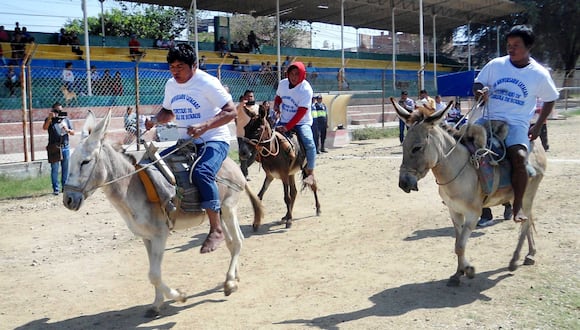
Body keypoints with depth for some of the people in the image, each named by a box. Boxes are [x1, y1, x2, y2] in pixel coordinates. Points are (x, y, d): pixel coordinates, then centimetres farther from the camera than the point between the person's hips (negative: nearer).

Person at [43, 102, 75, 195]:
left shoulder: (66, 119, 11)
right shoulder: (50, 120, 4)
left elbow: (73, 133, 10)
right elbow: (44, 128, -15)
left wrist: (67, 130, -11)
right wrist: (50, 118, -25)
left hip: (65, 147, 3)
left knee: (65, 169, 8)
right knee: (54, 169, -2)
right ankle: (56, 189, 3)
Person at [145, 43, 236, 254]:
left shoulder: (207, 82, -12)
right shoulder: (171, 85, 9)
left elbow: (231, 111, -18)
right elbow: (168, 112, 24)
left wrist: (204, 126, -30)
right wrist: (155, 120, 0)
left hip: (215, 141, -8)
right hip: (186, 142, 8)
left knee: (202, 173, -35)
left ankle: (216, 230, -28)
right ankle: (163, 210, 10)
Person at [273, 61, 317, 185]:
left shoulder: (306, 89, -19)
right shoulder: (282, 83, -2)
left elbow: (301, 112, -23)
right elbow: (278, 97, 19)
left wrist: (287, 127, -29)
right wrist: (276, 106, -5)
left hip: (301, 122, -5)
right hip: (284, 121, 6)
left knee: (309, 144, -27)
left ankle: (310, 173, -17)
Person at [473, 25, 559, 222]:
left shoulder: (539, 74, 0)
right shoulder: (495, 65, 3)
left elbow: (550, 100, 12)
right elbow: (478, 83, 13)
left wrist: (538, 126, 6)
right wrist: (479, 93, -12)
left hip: (517, 124, -3)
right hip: (489, 120, 3)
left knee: (519, 157, -29)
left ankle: (517, 206, -15)